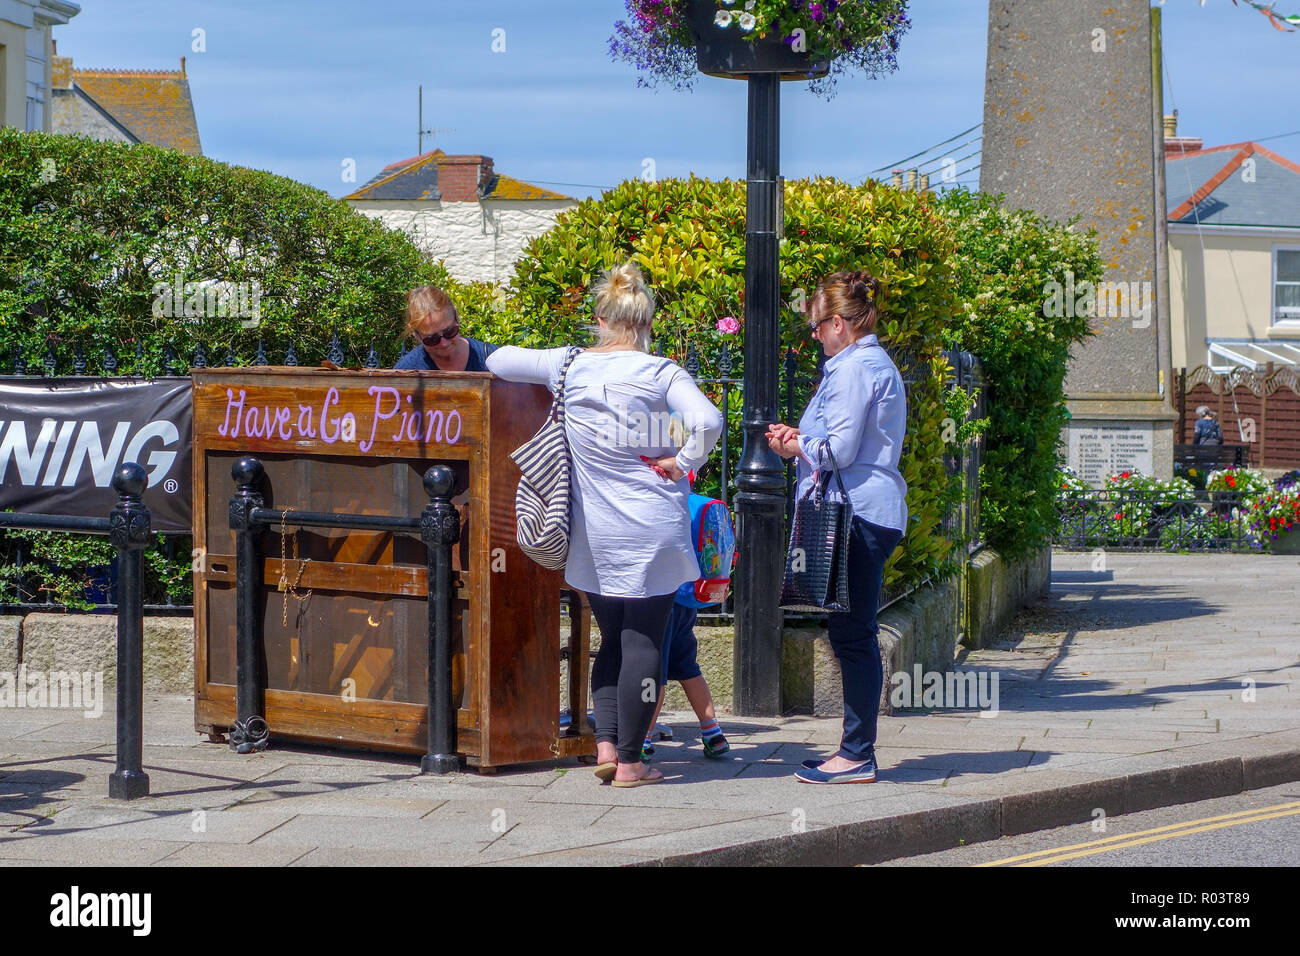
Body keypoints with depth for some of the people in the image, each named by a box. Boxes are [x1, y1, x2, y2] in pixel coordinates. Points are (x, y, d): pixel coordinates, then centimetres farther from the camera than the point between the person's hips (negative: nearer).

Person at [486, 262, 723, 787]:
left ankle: (606, 744, 6)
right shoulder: (660, 373, -8)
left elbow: (498, 360, 13)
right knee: (643, 641, 2)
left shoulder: (568, 366, 1)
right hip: (652, 527, -3)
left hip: (595, 532, 3)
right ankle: (630, 762, 2)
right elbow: (707, 421, -23)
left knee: (613, 638, 17)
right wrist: (684, 463, -7)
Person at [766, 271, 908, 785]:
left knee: (853, 636, -7)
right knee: (854, 636, 12)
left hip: (857, 516, -10)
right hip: (875, 515, 10)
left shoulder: (852, 369, -13)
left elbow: (840, 450, -16)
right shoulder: (878, 365, 19)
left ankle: (858, 756, -4)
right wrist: (802, 438, 14)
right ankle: (856, 750, 15)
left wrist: (795, 449, 1)